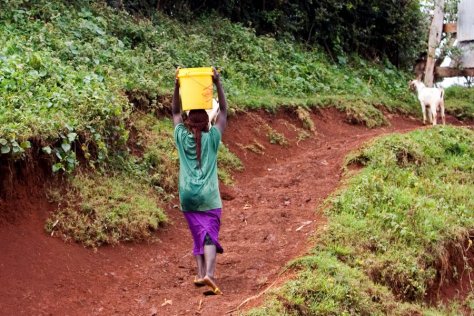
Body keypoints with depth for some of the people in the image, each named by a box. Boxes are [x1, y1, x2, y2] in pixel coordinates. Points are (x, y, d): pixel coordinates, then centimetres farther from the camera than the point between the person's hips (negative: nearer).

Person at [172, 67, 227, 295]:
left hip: (187, 196, 3)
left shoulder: (182, 137, 2)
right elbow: (224, 112, 4)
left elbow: (175, 112, 16)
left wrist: (177, 86, 12)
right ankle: (209, 274, -26)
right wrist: (218, 84, 2)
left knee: (198, 234, 14)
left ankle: (200, 273, 7)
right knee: (210, 235, -8)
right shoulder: (211, 138, -2)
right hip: (208, 196, -3)